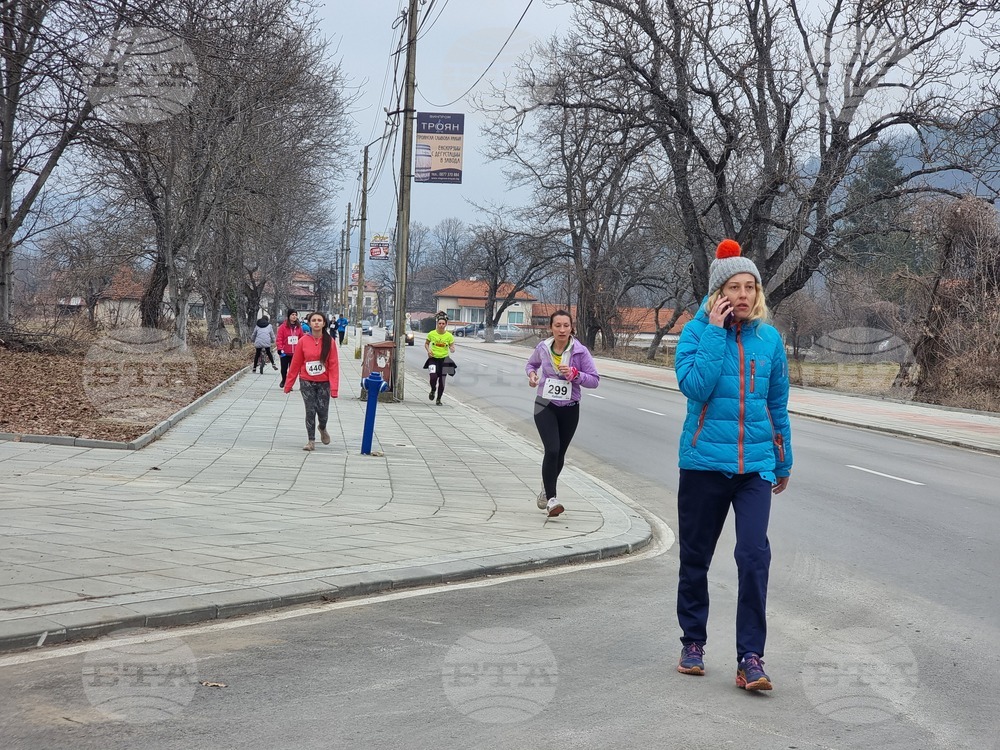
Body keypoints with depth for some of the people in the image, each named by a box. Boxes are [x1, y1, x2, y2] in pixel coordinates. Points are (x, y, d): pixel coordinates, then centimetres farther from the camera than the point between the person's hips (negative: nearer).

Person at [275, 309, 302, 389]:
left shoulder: (298, 327, 5)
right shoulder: (283, 327, -7)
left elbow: (301, 339, 10)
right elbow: (279, 339, -9)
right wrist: (280, 350, -15)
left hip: (295, 353, 2)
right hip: (285, 353, -2)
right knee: (284, 369, 11)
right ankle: (284, 380, 37)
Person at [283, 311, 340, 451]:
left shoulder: (329, 341, -5)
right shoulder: (303, 341, -4)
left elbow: (334, 365, -6)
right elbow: (295, 364, 1)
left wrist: (334, 387, -12)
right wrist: (288, 384, 3)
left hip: (324, 383, 0)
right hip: (307, 382, 0)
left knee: (323, 411, -3)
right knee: (310, 411, -1)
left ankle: (322, 429, 31)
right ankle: (311, 441, 11)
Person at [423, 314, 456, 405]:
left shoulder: (449, 335, -4)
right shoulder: (431, 334, -2)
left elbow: (452, 347, 2)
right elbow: (426, 343, 13)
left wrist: (452, 349, -21)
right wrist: (428, 350, -6)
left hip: (444, 359, 0)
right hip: (433, 358, 0)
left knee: (442, 381, 2)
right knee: (433, 376, -20)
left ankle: (439, 399, 21)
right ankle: (433, 390, 14)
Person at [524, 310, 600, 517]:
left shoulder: (580, 351, -10)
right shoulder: (542, 348, -4)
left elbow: (595, 380, -9)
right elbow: (531, 363, 18)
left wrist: (575, 374, -24)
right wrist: (531, 373, -4)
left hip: (569, 409, 1)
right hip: (545, 407, -1)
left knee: (560, 454, 14)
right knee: (552, 450, -19)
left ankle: (546, 490, 40)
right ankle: (551, 499, -16)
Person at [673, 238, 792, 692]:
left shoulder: (769, 338, 5)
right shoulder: (696, 332, -4)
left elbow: (778, 404, 14)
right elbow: (695, 386, -20)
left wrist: (784, 462, 20)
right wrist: (715, 330, -18)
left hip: (755, 466, 1)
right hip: (704, 463, -1)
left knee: (754, 555, -12)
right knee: (695, 558, 10)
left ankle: (750, 660, -7)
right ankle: (693, 643, 28)